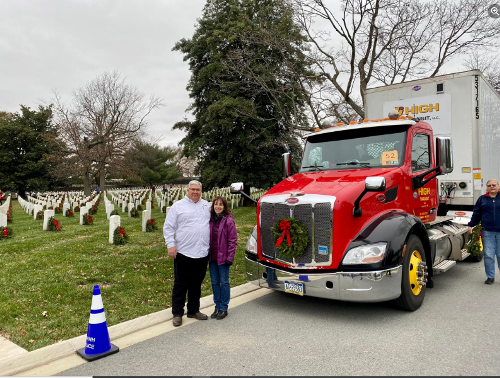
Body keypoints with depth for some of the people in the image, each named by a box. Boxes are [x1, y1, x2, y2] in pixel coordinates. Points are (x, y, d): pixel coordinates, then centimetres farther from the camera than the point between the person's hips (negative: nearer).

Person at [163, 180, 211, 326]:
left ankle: (194, 310, 30)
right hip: (183, 253, -4)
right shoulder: (178, 206, -1)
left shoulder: (207, 206, 10)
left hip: (202, 254, 4)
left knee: (196, 284, 16)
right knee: (180, 285, 5)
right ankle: (177, 314, 18)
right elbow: (168, 227, -2)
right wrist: (171, 245, -10)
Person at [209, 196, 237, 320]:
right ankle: (217, 306, 26)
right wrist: (207, 254, 6)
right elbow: (207, 238, 11)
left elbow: (233, 240, -10)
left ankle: (223, 308, 17)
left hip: (223, 257, -5)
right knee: (214, 282, 12)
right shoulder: (211, 220, 6)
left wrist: (230, 257, -13)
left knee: (224, 282, 5)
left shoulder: (228, 221, -9)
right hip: (212, 257, 5)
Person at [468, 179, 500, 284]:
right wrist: (471, 225, 5)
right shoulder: (482, 199, 9)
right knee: (488, 255, 3)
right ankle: (490, 277, 14)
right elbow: (476, 214, 11)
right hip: (487, 232, 1)